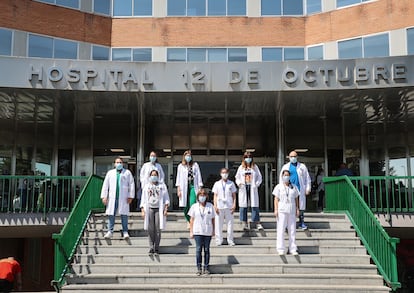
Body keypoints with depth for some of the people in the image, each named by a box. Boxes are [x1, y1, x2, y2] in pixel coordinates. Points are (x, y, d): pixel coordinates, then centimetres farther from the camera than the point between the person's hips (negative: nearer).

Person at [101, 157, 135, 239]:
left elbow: (131, 185, 4)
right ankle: (110, 231, 6)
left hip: (123, 198, -2)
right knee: (111, 214, 0)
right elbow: (105, 185, 12)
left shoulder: (127, 173, 9)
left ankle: (125, 232, 2)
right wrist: (104, 196, 3)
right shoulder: (110, 173, 16)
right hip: (112, 197, 2)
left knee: (124, 214, -4)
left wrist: (130, 196, -3)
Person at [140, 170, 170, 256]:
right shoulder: (146, 187, 13)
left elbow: (166, 198, 7)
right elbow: (143, 200, 11)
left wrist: (166, 209, -4)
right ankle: (151, 248, 4)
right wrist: (142, 211, 2)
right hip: (149, 209, 1)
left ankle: (157, 248, 3)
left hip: (159, 209, -1)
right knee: (150, 230, -2)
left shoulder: (162, 186, 9)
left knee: (158, 229, -4)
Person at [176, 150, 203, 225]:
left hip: (193, 186, -1)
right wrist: (178, 190, 2)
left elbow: (199, 176, 7)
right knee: (186, 206, 3)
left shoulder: (195, 165, 8)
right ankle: (189, 221, 20)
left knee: (192, 205, -14)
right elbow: (178, 177, 8)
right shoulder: (180, 166, 9)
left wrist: (200, 188, 1)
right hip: (184, 187, 1)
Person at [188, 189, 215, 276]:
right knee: (198, 249, -2)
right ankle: (199, 268, 4)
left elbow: (213, 219, 8)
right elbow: (191, 220, 5)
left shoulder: (210, 206, 5)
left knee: (206, 249, 5)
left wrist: (213, 230, 6)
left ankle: (206, 267, 12)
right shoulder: (194, 206, 3)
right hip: (197, 232, -1)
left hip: (208, 232, 1)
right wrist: (191, 231, 2)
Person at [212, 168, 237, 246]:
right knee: (218, 224, 0)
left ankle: (230, 240, 10)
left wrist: (234, 205, -2)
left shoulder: (231, 183, 8)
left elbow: (234, 195, 9)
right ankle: (219, 240, 9)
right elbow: (215, 195, 8)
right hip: (219, 207, 0)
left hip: (229, 206, 0)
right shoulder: (217, 184, 9)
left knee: (230, 223, 1)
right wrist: (215, 206, -1)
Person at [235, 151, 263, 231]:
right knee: (243, 206, 0)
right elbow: (237, 177, 11)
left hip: (252, 188, -1)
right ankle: (245, 223, 7)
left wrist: (257, 184, -7)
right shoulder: (241, 167, 10)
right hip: (243, 188, 1)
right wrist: (239, 183, -7)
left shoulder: (255, 167, 9)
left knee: (255, 205, -4)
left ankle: (257, 223, -1)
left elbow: (259, 177, 9)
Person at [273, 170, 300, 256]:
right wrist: (276, 210, -7)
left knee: (292, 230, 4)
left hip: (292, 211, 3)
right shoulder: (279, 187, 4)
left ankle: (293, 249, 10)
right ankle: (280, 249, 1)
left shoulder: (294, 187, 13)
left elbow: (296, 199, 14)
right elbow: (276, 199, 1)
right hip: (282, 211, -3)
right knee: (281, 230, -3)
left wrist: (297, 209, 5)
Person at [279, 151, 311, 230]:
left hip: (300, 190, 0)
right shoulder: (285, 167, 13)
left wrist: (308, 189, 3)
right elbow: (281, 178, 13)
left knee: (301, 206, -1)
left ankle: (301, 223, 5)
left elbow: (307, 178, 11)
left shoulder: (302, 166, 12)